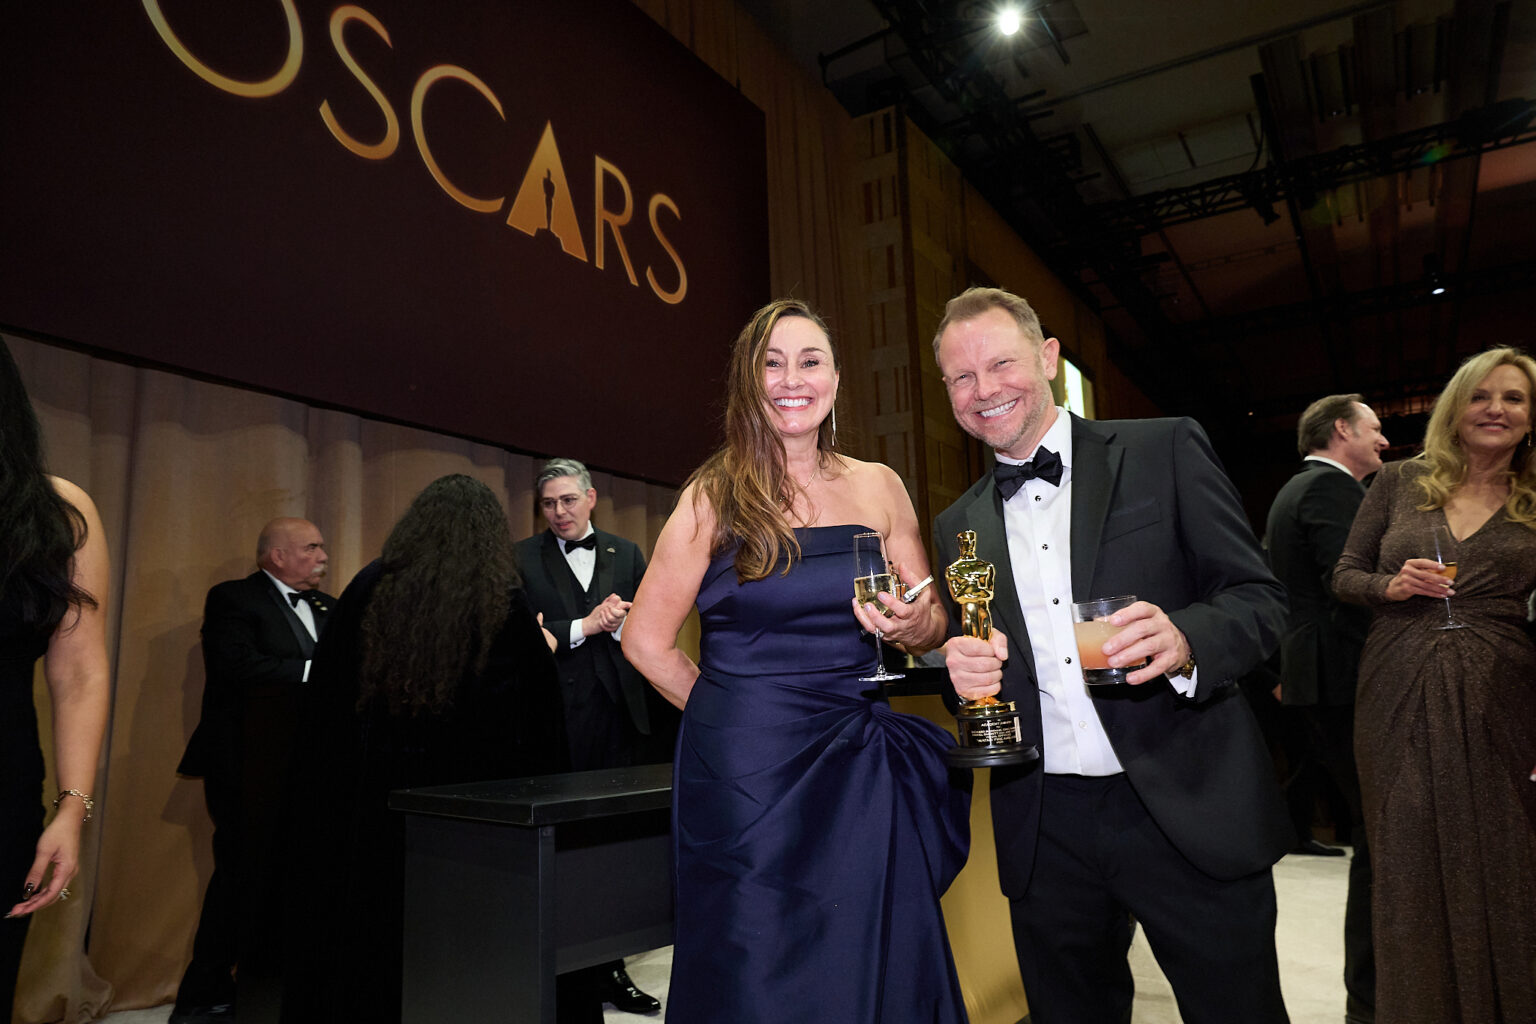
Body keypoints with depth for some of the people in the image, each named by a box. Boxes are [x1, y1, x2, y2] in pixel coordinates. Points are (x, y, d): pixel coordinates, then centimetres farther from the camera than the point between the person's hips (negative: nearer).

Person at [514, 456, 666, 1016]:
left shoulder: (626, 554, 13)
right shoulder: (520, 559, 3)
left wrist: (621, 622, -9)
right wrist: (583, 626, -11)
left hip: (618, 715, 3)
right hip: (555, 718, -2)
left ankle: (609, 970, 21)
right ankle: (565, 974, 18)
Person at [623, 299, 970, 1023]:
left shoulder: (878, 487, 5)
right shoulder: (715, 497, -5)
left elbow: (932, 625, 9)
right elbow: (646, 640, -3)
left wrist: (913, 624, -13)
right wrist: (734, 710, 1)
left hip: (857, 766, 4)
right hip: (747, 771, -3)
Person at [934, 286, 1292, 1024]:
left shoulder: (1166, 452, -1)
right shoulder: (958, 526, 8)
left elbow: (1260, 598, -3)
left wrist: (1185, 641, -24)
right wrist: (962, 671, -11)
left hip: (1188, 811, -2)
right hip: (1045, 835, 3)